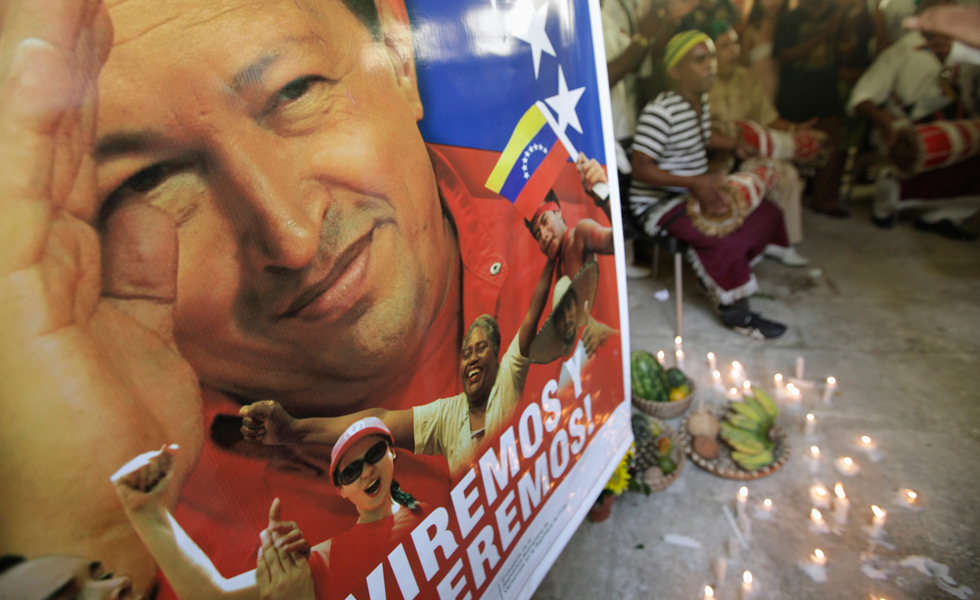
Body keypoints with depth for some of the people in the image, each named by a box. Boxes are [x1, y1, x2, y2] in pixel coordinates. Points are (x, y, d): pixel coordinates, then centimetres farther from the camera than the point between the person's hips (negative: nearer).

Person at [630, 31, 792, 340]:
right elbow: (640, 168, -26)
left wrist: (735, 145, 11)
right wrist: (694, 182, -31)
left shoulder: (701, 100, 8)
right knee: (726, 237, -27)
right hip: (658, 203, -10)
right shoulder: (660, 111, -21)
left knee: (767, 212, 4)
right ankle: (735, 312, -3)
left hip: (695, 193, 10)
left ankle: (717, 277, 15)